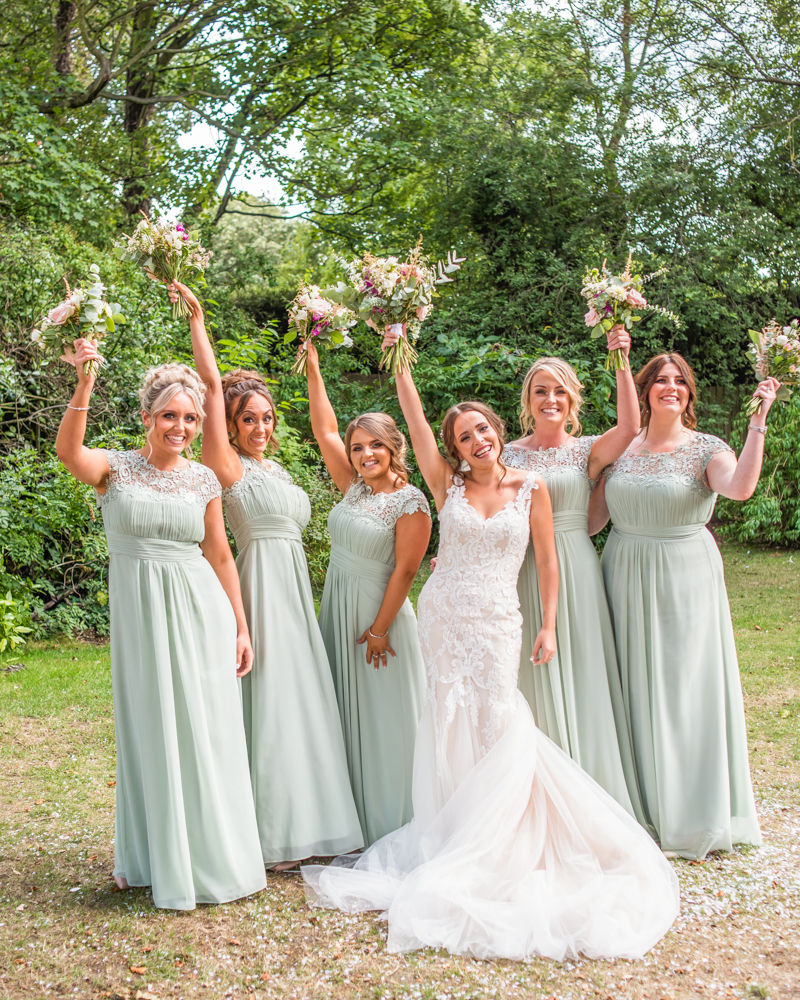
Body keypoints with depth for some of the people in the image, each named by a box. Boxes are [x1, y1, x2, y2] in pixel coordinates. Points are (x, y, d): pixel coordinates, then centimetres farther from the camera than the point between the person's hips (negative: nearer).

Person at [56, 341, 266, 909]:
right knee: (153, 730, 5)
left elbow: (219, 554, 10)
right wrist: (84, 384, -37)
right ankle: (162, 859, 20)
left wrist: (241, 627, 8)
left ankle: (218, 856, 19)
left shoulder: (203, 479, 7)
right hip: (140, 609, -2)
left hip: (201, 608, 2)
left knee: (209, 730, 4)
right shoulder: (116, 468, -1)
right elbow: (69, 449, -23)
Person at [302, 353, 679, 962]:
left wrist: (549, 627, -1)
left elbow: (547, 561, 4)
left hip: (497, 620, -1)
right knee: (454, 725, 5)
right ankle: (456, 837, 18)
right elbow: (415, 419, -1)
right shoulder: (449, 485, 5)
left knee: (497, 724, -3)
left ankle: (490, 845, 12)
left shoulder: (531, 488, 3)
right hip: (444, 614, 1)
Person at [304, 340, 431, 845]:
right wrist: (314, 369, 5)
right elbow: (326, 433, 9)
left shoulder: (411, 503, -11)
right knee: (348, 717, 11)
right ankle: (356, 821, 21)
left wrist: (379, 630, -16)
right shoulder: (355, 488, 7)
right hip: (337, 608, 7)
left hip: (378, 611, -7)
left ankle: (395, 828, 13)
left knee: (384, 721, 1)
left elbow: (404, 571, -14)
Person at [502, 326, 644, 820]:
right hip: (523, 574, 1)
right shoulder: (508, 455, 8)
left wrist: (621, 362, -20)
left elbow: (630, 426, -17)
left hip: (576, 573, -1)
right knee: (533, 682, 5)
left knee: (580, 677, 1)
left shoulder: (588, 450, 3)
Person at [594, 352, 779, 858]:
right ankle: (637, 804, 23)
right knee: (632, 687, 8)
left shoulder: (707, 449, -4)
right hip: (626, 576, 3)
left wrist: (758, 421, -26)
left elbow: (740, 487, -26)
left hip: (685, 577, -3)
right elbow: (595, 514, 9)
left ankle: (688, 813, 16)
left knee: (684, 684, 1)